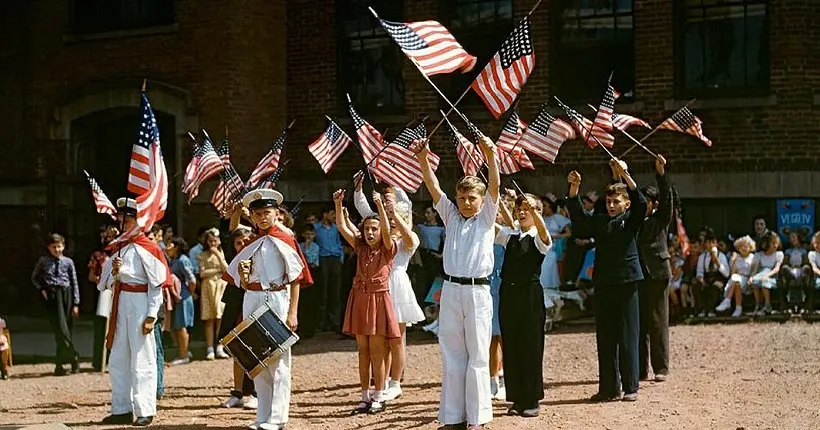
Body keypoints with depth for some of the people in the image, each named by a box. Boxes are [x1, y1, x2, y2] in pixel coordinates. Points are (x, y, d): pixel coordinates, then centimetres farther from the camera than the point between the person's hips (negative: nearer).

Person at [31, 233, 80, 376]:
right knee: (60, 329, -12)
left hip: (67, 294, 1)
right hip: (52, 295, -1)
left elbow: (74, 282, 7)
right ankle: (74, 357, -5)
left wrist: (76, 304, 2)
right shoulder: (43, 261, 7)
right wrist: (41, 289, 4)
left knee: (66, 329, 2)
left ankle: (59, 364, 11)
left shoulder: (68, 262, 6)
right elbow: (34, 277, 21)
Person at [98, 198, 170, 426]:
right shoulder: (119, 247, 15)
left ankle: (145, 411, 2)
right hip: (120, 305, 8)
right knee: (118, 361, 10)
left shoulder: (147, 248, -7)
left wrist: (151, 316, -15)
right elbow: (109, 283, 17)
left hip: (140, 304, -8)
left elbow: (157, 285, -9)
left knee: (141, 360, -4)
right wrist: (115, 272, -6)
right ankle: (122, 409, 18)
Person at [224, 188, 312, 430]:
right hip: (252, 301, 6)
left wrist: (292, 313, -12)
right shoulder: (251, 240, 13)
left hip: (276, 299, -6)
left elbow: (296, 277, -7)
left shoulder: (283, 238, -4)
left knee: (278, 361, -4)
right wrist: (242, 274, -5)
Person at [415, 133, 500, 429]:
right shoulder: (451, 216, 14)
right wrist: (423, 159, -11)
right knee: (452, 357, 6)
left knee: (477, 358, 0)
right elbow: (434, 187, 3)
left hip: (478, 291, -3)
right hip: (451, 290, 3)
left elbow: (495, 186, -8)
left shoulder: (486, 219, 6)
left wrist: (490, 155, -23)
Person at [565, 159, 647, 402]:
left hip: (626, 284, -4)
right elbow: (577, 214, 5)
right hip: (603, 284, 4)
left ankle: (630, 387, 6)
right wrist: (574, 187, -11)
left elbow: (640, 203, -14)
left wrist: (625, 175, -25)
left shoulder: (631, 220, 3)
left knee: (627, 337, -1)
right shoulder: (599, 222, 14)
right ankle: (609, 388, 10)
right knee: (605, 338, 5)